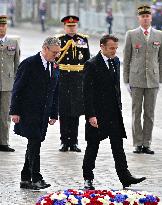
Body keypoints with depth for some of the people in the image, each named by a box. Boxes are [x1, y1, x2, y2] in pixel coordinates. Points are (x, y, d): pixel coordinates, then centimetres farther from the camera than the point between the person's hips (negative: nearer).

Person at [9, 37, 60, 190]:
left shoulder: (54, 67, 11)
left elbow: (55, 93, 18)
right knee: (34, 143, -13)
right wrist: (15, 112, -12)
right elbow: (17, 89, -9)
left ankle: (25, 179, 13)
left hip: (43, 114, 7)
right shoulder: (29, 64, -9)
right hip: (28, 112, -6)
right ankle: (36, 178, -13)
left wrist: (54, 114, 13)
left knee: (34, 145, 7)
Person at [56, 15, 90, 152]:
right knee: (63, 111, 1)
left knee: (76, 111, 5)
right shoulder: (58, 40, 2)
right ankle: (64, 142, 7)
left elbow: (88, 60, 12)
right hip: (62, 79, -2)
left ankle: (74, 142, 10)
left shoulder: (83, 40, 8)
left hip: (78, 80, 2)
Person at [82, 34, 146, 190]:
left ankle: (125, 177, 2)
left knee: (118, 146, 3)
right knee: (92, 147, 5)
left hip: (114, 113, 6)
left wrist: (119, 106, 13)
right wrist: (91, 115, -19)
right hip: (97, 113, -6)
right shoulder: (92, 65, -12)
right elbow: (87, 92, -14)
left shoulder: (115, 61, 9)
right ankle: (88, 179, 14)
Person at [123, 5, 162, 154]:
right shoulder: (131, 35, 3)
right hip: (136, 79, -1)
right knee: (136, 112, 0)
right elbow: (126, 59, 5)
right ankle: (138, 144, 4)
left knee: (150, 113, 3)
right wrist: (126, 80, 1)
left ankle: (147, 144, 8)